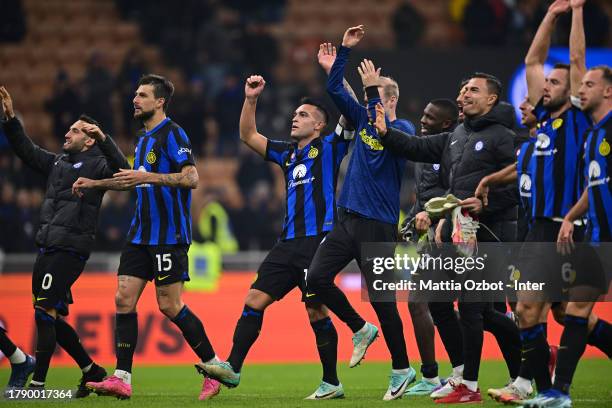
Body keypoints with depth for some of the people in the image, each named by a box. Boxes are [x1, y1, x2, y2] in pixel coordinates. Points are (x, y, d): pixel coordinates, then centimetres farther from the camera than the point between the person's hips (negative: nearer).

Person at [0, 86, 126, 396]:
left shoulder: (96, 164, -2)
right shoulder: (57, 162, 21)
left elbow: (120, 171, -19)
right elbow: (26, 150, 24)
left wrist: (104, 140, -30)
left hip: (70, 250, -8)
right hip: (47, 248, 9)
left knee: (45, 312, -14)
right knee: (51, 318, 10)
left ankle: (38, 383, -14)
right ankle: (91, 371, 22)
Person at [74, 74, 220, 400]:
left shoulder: (171, 134, -11)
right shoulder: (144, 138, 17)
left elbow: (191, 178, -21)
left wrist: (145, 177, -27)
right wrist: (93, 183, 29)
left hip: (169, 235, -9)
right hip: (141, 235, 9)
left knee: (170, 305, -7)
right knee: (124, 298, -1)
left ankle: (215, 366, 9)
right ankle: (121, 379, -3)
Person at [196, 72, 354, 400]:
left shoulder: (329, 148, 3)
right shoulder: (287, 152, 21)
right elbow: (248, 136, 26)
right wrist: (251, 99, 15)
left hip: (318, 240, -7)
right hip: (289, 243, 7)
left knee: (316, 310, -6)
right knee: (255, 298, -2)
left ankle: (332, 383, 4)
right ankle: (232, 368, -4)